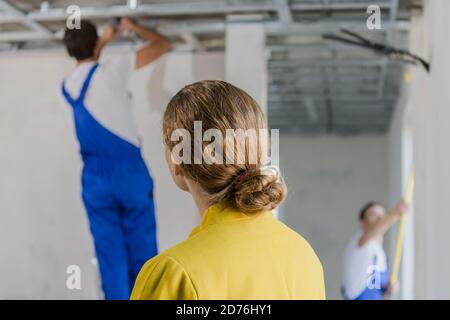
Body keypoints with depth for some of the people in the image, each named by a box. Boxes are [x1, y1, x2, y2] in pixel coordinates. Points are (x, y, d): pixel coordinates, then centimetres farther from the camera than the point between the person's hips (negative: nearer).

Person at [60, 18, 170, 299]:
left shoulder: (67, 86, 9)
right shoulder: (111, 70, -7)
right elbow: (162, 45, 1)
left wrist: (105, 40, 37)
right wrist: (134, 27, 17)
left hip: (95, 179, 4)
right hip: (130, 172, -4)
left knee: (110, 254, 7)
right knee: (142, 251, 5)